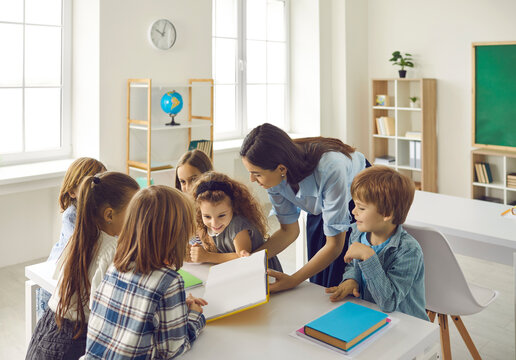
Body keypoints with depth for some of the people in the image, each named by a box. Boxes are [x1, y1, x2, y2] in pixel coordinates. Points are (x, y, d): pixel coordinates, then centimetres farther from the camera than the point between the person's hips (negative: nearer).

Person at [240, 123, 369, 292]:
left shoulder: (329, 170, -41)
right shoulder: (274, 175, -24)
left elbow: (334, 245, -31)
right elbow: (289, 230, -10)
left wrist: (293, 281, -38)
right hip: (320, 206, 5)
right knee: (317, 282, 7)